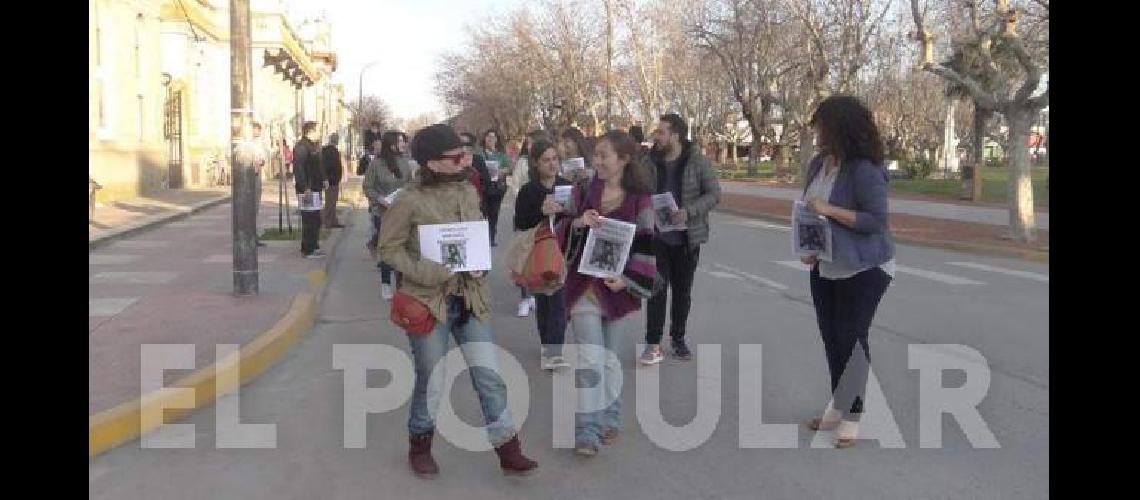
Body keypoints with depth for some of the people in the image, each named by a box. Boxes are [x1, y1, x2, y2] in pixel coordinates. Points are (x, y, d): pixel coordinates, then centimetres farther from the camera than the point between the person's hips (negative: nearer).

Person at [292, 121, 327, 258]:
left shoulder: (312, 146, 18)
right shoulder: (301, 147, -15)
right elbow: (299, 168, -23)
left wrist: (323, 180, 17)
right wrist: (305, 187, -27)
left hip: (315, 189, 11)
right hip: (307, 190, -11)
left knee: (315, 219, 16)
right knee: (309, 220, -7)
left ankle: (314, 246, 24)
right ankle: (307, 250, -3)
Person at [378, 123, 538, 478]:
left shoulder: (468, 192, 4)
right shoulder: (410, 201, -14)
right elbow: (388, 248, -7)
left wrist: (479, 265, -5)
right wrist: (426, 273, -20)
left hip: (470, 298, 5)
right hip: (429, 301, -5)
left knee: (490, 376, 3)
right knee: (431, 383, 7)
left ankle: (509, 451, 13)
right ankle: (420, 447, 31)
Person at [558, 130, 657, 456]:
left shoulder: (639, 200, -4)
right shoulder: (583, 192, 1)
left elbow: (646, 246, -4)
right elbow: (562, 234, 5)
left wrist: (627, 279, -17)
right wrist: (577, 223, -17)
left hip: (618, 287, 0)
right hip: (584, 285, 0)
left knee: (608, 356, 11)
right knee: (590, 358, -8)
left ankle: (609, 420, 31)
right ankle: (587, 432, -3)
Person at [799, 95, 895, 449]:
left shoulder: (865, 170, -21)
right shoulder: (818, 164, 2)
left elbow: (878, 221, -22)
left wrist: (830, 210, -27)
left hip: (864, 269, -7)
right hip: (825, 267, 8)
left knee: (851, 338, -4)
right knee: (831, 338, 13)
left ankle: (852, 416, 8)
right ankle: (838, 408, 27)